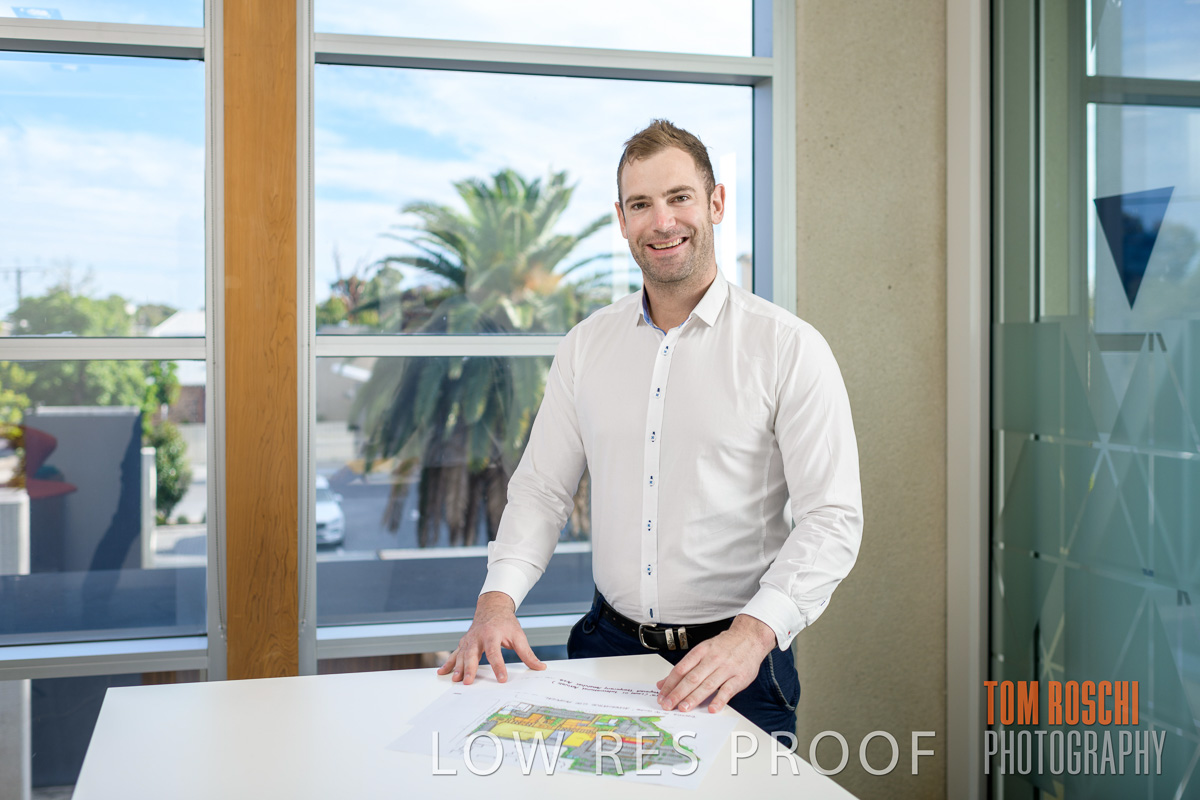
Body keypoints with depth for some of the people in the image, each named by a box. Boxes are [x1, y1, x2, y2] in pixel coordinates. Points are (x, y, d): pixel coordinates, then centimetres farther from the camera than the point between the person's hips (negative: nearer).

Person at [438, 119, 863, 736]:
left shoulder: (790, 348, -6)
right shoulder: (585, 345, 8)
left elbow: (832, 518, -11)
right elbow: (540, 489, 11)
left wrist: (753, 632, -24)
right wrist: (498, 598, -6)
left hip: (736, 667, -3)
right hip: (608, 647, 3)